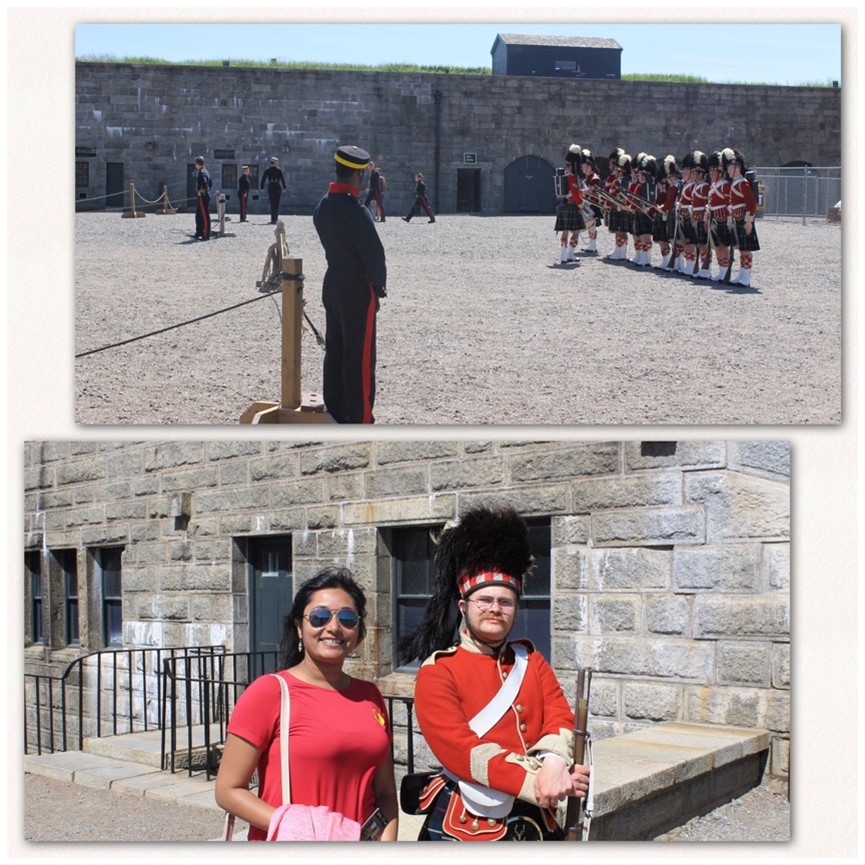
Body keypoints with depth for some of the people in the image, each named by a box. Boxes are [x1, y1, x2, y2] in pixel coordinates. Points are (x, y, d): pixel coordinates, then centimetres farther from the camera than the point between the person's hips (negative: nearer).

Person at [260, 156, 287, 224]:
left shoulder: (267, 170, 0)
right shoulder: (279, 169, 0)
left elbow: (263, 179, -1)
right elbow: (283, 179, -3)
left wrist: (262, 187, 5)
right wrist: (284, 187, 3)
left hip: (271, 187, -1)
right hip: (278, 187, 1)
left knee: (272, 204, 0)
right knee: (277, 204, 10)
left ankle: (273, 220, -8)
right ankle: (275, 219, 13)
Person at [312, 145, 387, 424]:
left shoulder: (322, 207, 4)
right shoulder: (356, 211, -22)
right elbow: (374, 254, -21)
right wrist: (379, 286, -3)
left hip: (332, 284, 8)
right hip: (358, 289, -8)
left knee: (334, 351, 15)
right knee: (360, 358, -2)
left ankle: (335, 413, 24)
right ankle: (359, 419, 3)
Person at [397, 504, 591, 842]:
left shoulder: (531, 660, 9)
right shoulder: (437, 671, -8)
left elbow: (560, 719, -4)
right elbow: (460, 752, -18)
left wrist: (553, 763, -26)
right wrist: (535, 783, -26)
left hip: (536, 825, 5)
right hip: (464, 827, -5)